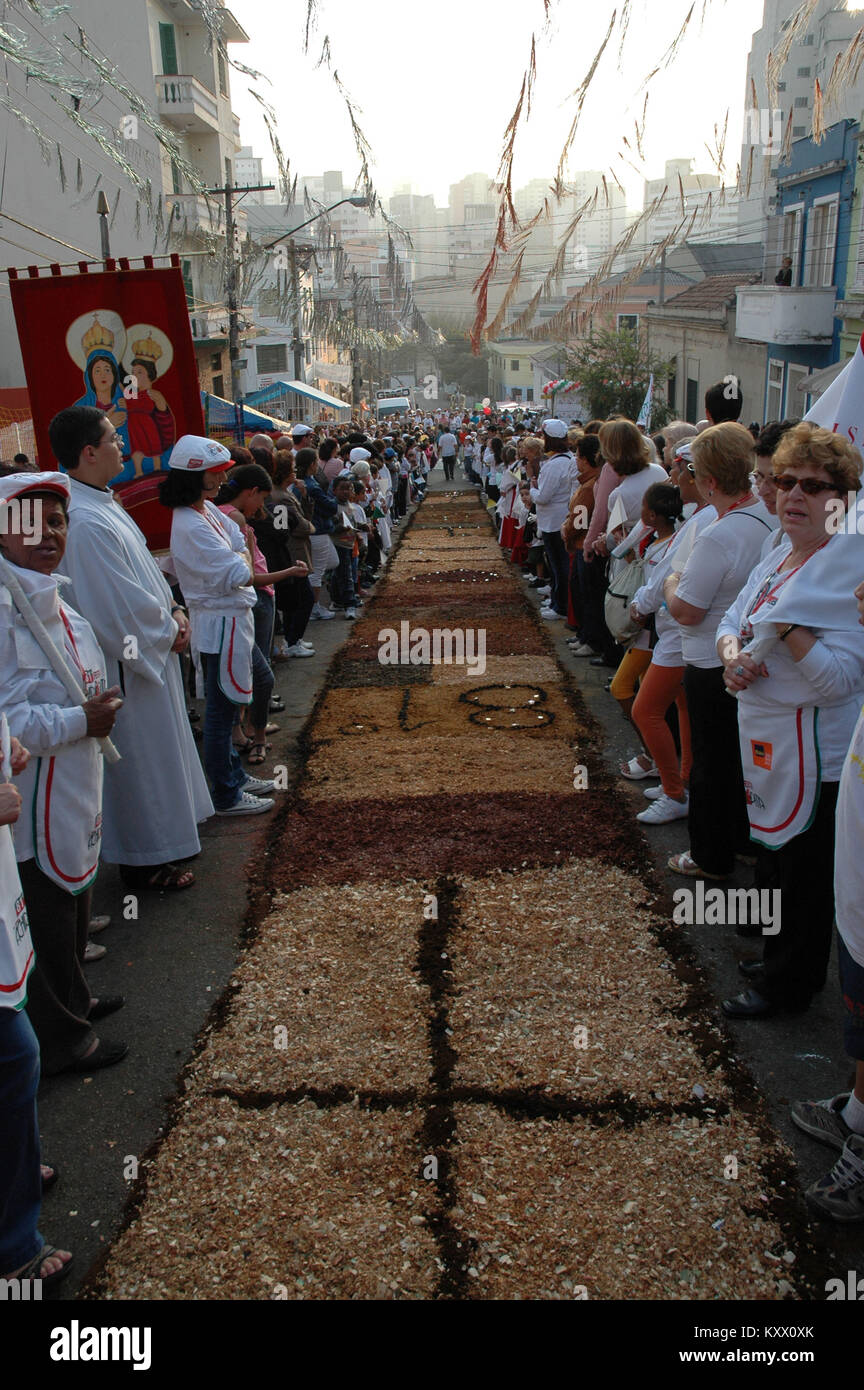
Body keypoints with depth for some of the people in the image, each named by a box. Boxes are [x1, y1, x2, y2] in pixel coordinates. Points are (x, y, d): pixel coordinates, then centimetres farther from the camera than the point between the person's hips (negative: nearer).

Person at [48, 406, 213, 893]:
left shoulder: (105, 503, 8)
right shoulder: (86, 522, -26)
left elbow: (145, 568, 15)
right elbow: (122, 607, -26)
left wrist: (174, 608, 2)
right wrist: (170, 631, -12)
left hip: (151, 653, 10)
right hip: (128, 663, -10)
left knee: (158, 751, 21)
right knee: (140, 758, 4)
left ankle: (164, 838, 38)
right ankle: (144, 861, 20)